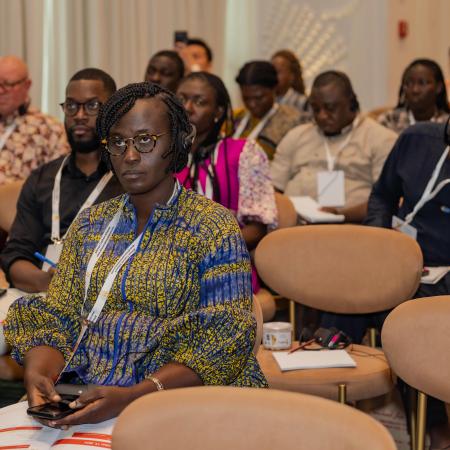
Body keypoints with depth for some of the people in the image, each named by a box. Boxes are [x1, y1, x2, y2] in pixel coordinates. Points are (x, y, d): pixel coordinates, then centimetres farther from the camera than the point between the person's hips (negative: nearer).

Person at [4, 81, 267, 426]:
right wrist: (38, 372, -12)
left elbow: (226, 339, -8)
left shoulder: (214, 227, 0)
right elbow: (56, 316, 11)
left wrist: (132, 396, -20)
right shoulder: (90, 224, 17)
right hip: (81, 399, 4)